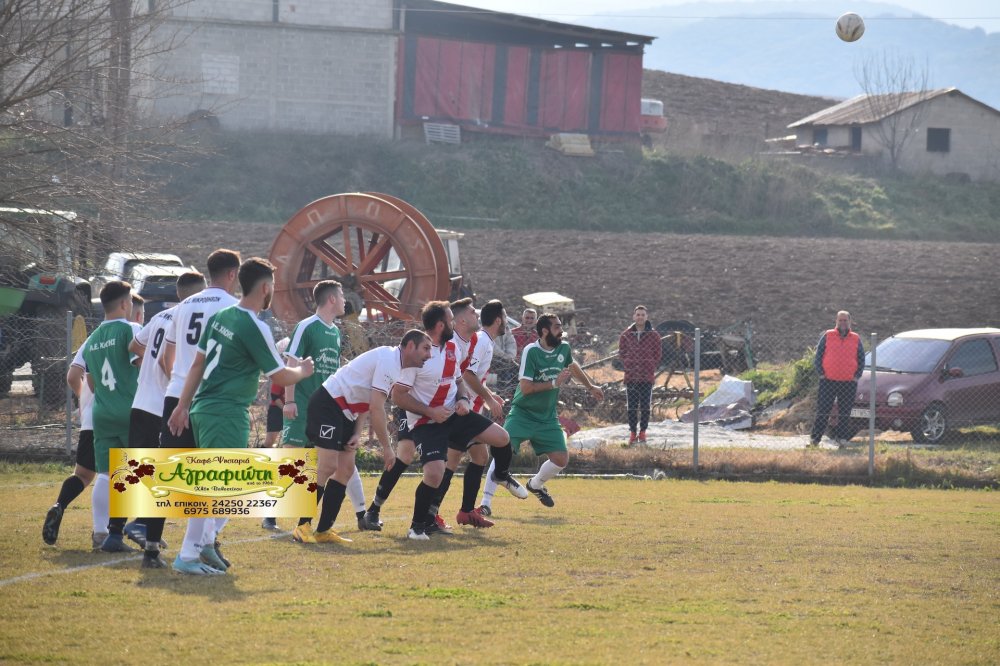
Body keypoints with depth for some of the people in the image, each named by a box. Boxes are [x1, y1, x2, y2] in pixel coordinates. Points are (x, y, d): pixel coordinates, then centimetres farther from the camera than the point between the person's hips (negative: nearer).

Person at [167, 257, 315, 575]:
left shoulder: (220, 317, 11)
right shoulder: (255, 328, -14)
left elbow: (198, 363, 14)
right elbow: (280, 377, -9)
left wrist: (182, 406, 18)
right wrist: (303, 370, 12)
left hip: (203, 407, 9)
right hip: (227, 414, -9)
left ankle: (207, 541, 16)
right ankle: (188, 556, -12)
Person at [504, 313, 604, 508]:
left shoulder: (564, 348, 0)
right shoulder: (531, 351, -18)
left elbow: (573, 366, 25)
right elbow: (525, 387, -23)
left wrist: (590, 386, 33)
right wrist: (554, 383, -23)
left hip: (547, 417, 6)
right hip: (523, 413, -6)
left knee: (561, 459, -1)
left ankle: (535, 485, 29)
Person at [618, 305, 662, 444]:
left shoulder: (653, 335, 2)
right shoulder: (626, 335, 5)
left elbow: (658, 353, 7)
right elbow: (621, 352, 10)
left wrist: (651, 367, -2)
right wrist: (627, 365, -2)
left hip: (647, 376, -1)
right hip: (631, 376, 1)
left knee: (645, 405, 2)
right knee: (632, 406, 2)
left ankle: (642, 432, 11)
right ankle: (632, 432, 9)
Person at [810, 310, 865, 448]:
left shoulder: (856, 339, 9)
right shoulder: (827, 336, 5)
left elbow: (861, 359, 13)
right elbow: (818, 356, 7)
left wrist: (857, 376, 2)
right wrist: (821, 373, -3)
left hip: (848, 383, 1)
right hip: (828, 381, -1)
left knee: (844, 413, 5)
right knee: (822, 412, -1)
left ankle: (840, 437, 15)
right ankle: (815, 438, 3)